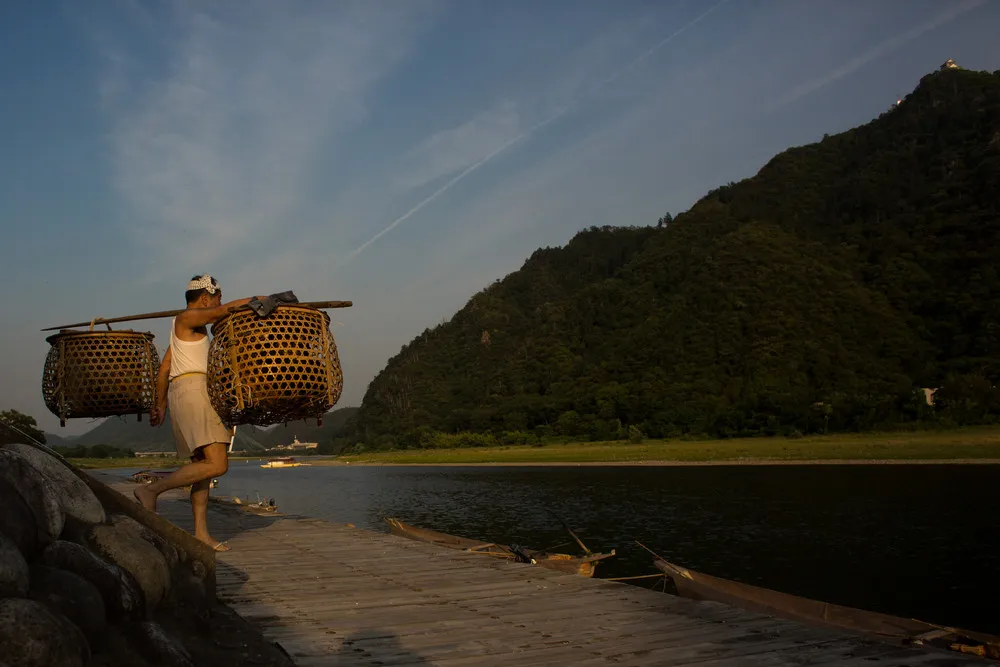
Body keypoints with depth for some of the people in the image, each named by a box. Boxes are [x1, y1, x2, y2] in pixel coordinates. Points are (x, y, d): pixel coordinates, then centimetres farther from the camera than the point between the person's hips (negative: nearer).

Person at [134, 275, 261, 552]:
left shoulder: (189, 329, 26)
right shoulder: (187, 318, 0)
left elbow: (164, 369, 27)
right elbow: (224, 311, -16)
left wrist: (160, 405, 30)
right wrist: (255, 300, -8)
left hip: (181, 394, 11)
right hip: (193, 390, -11)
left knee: (201, 466, 7)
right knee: (217, 464, -19)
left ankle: (201, 532, 5)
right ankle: (152, 490, -15)